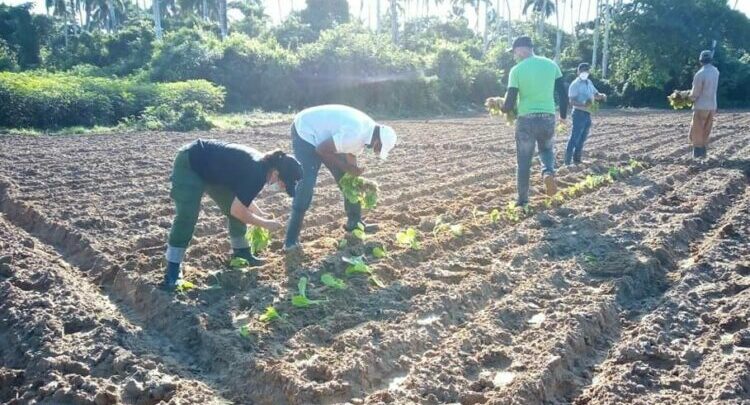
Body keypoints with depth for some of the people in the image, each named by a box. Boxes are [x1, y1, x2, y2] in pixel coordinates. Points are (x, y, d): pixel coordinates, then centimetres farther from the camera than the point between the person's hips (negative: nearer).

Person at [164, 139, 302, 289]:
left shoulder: (262, 164, -2)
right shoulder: (257, 173, -30)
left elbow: (241, 196, 16)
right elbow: (237, 211, -24)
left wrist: (260, 213, 8)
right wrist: (266, 224, -12)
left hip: (210, 167, 10)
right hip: (189, 164, -10)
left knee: (237, 211, 8)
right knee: (186, 217, -18)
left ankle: (241, 253, 23)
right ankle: (172, 268, -12)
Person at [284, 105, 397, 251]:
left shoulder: (366, 130, -3)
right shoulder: (354, 134, -34)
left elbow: (351, 156, 9)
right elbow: (321, 150, -27)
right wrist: (346, 167, -19)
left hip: (323, 135, 10)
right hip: (305, 131, -10)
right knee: (306, 186, -18)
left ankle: (355, 222, 25)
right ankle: (291, 240, -13)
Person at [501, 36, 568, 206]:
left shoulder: (517, 70, -7)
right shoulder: (551, 65, 4)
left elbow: (510, 101, -10)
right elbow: (563, 94, 5)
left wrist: (504, 109, 13)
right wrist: (563, 115, 19)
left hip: (526, 119, -3)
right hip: (548, 118, 3)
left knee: (524, 161, 10)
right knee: (547, 149, 26)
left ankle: (523, 199, 16)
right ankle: (548, 172, -5)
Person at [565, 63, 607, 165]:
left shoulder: (589, 82, 14)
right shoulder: (575, 84, -9)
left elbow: (596, 94, 23)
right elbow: (571, 101, -17)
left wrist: (602, 96, 0)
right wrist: (583, 104, -33)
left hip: (588, 114, 8)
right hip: (579, 113, -8)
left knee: (582, 138, 13)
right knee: (575, 138, -10)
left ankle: (577, 159, 21)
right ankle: (567, 161, -8)